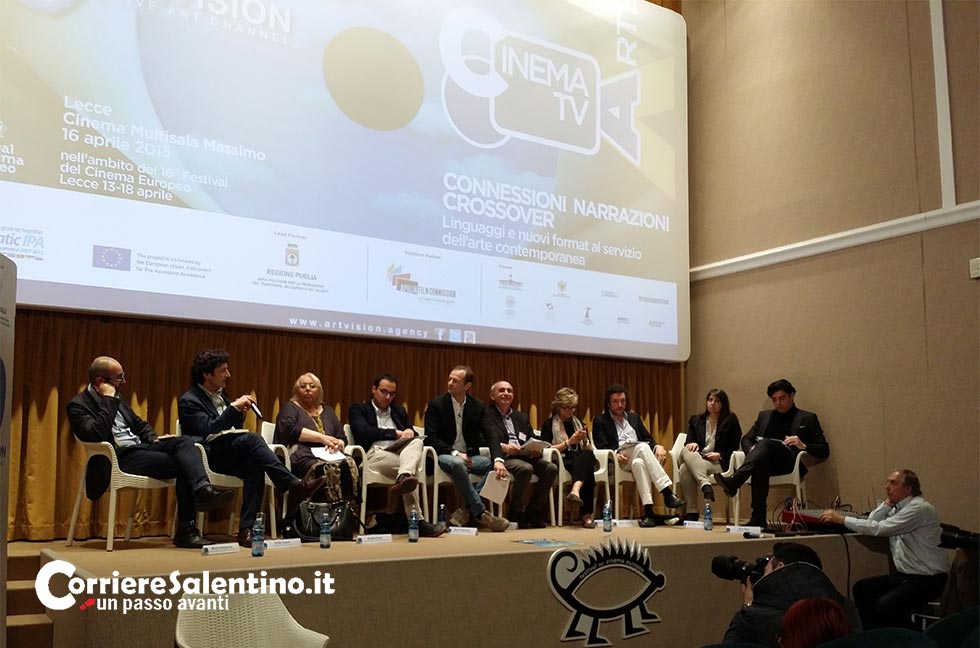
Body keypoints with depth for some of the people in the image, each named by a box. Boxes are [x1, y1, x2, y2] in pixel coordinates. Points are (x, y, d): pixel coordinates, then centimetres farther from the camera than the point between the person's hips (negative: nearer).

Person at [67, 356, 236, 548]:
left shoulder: (115, 398, 19)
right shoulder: (78, 404, -5)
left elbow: (139, 423, 28)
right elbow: (97, 435, -22)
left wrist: (154, 439, 8)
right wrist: (109, 400, -17)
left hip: (141, 446, 8)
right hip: (120, 458, -7)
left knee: (184, 443, -21)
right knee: (181, 464, -24)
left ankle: (203, 490, -40)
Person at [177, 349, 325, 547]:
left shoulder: (219, 395, 21)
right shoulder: (188, 401, -3)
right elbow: (209, 429, -18)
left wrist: (240, 414, 4)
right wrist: (234, 407, -18)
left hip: (232, 453, 7)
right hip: (209, 454, -7)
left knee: (254, 466, -28)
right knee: (252, 439, -31)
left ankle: (247, 529, -31)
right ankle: (294, 486, -35)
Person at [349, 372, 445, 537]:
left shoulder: (399, 411, 33)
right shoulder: (358, 410, 16)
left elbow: (413, 434, 23)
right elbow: (364, 432, -5)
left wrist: (410, 433, -5)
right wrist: (396, 433, -5)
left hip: (401, 453, 5)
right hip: (374, 454, -5)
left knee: (416, 442, -33)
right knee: (411, 470, -35)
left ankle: (404, 477, -59)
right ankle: (416, 521, -44)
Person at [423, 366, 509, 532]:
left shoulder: (478, 406, 4)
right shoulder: (436, 404, -3)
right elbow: (431, 437, -7)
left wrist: (498, 460, -23)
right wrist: (455, 453, -20)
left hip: (469, 457, 4)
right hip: (444, 456, -4)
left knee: (496, 466, -23)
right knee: (457, 464, -37)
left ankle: (466, 511, -22)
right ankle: (481, 513, -29)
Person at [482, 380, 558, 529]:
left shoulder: (521, 417, 27)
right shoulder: (487, 414, 7)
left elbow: (532, 438, 16)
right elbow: (490, 438, -10)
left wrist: (535, 449, -8)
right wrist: (503, 446, -31)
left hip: (526, 455, 6)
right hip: (504, 456, -6)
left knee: (551, 468, -19)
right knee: (526, 468, -34)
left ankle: (533, 511, -7)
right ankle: (516, 512, -15)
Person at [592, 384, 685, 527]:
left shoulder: (634, 417, 28)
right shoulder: (600, 421, 14)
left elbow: (648, 439, 22)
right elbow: (601, 449, 2)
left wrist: (658, 446, -2)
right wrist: (615, 455, -19)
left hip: (640, 457, 4)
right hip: (620, 460, -4)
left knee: (639, 463, -36)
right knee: (643, 447, -36)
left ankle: (648, 510, -46)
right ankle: (667, 493, -43)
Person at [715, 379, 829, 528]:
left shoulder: (807, 419, 18)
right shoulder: (765, 416, 29)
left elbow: (824, 451, 11)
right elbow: (746, 439, 22)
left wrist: (803, 446, -10)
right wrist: (753, 451, -2)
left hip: (790, 463, -3)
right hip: (765, 460, 3)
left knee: (767, 443, -35)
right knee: (760, 464, -38)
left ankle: (732, 483, -50)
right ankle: (758, 518, -41)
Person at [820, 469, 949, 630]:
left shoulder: (919, 508, -17)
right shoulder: (898, 507, 10)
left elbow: (878, 528, -23)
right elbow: (872, 522, 4)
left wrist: (841, 519, -20)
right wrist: (888, 502, -3)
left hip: (928, 579, -9)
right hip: (904, 575, 9)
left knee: (884, 605, -26)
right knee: (861, 588, -3)